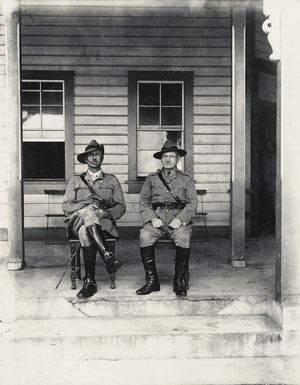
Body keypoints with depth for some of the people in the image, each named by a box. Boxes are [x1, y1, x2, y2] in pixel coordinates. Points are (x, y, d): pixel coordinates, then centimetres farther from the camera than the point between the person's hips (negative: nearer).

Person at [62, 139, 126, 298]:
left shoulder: (112, 180, 22)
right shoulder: (75, 180, 22)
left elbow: (121, 207, 12)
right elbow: (66, 206, 10)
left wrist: (107, 213, -11)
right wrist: (86, 205, -9)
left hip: (104, 222, 0)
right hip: (77, 222, 0)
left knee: (86, 232, -37)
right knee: (88, 213, -38)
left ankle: (89, 282, -42)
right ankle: (107, 256, -48)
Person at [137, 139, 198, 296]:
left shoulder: (186, 179, 16)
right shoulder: (151, 179, 18)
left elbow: (192, 203, 5)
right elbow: (143, 202, 10)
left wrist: (180, 219, -12)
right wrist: (153, 218, -8)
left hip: (178, 221, -1)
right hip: (156, 220, 1)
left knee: (183, 237, -33)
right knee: (144, 236, -29)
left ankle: (180, 282, -18)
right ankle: (152, 281, -19)